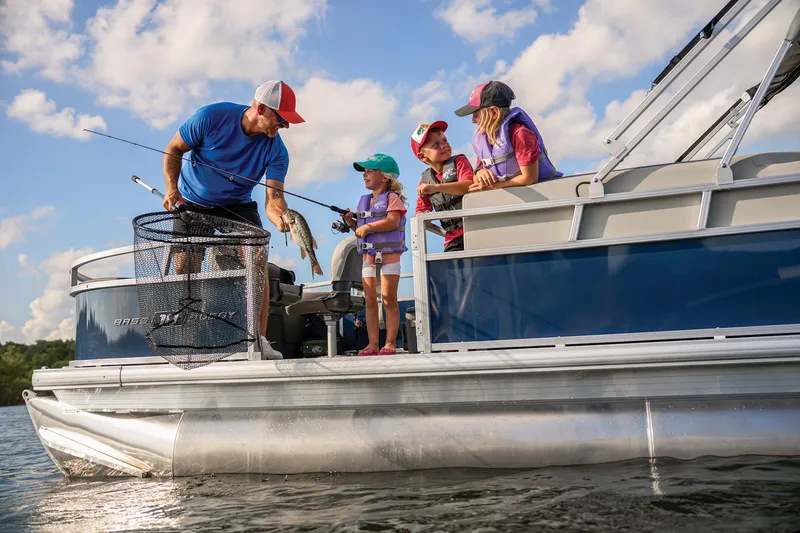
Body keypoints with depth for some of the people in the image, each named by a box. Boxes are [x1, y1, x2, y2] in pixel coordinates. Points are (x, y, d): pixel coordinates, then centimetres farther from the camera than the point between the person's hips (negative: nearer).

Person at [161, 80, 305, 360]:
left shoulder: (276, 150, -17)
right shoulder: (211, 117, -22)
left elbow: (273, 197, -24)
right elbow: (173, 150, -9)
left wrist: (281, 218, -46)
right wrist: (172, 188, -21)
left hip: (237, 205, 1)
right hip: (193, 202, -1)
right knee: (184, 268, -10)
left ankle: (260, 340, -14)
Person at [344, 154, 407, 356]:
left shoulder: (392, 197, -4)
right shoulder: (364, 201, 17)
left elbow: (392, 221, -20)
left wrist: (368, 226, -19)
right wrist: (351, 222, 3)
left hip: (389, 256, -7)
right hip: (368, 257, 7)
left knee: (389, 301, -6)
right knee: (370, 301, 4)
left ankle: (390, 343, -3)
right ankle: (373, 344, 7)